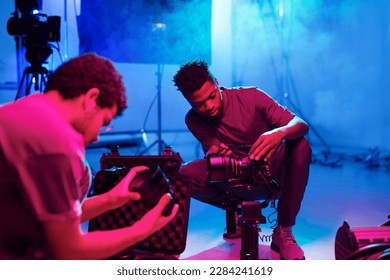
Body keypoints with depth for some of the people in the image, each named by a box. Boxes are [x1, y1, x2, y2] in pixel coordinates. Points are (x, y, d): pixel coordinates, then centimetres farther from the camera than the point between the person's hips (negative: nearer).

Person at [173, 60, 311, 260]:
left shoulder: (251, 97, -15)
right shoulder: (193, 121, -9)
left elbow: (301, 125, -20)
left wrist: (280, 132, -45)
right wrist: (214, 154, -41)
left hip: (270, 172, 0)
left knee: (300, 146, -30)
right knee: (185, 174, -23)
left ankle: (284, 232, -20)